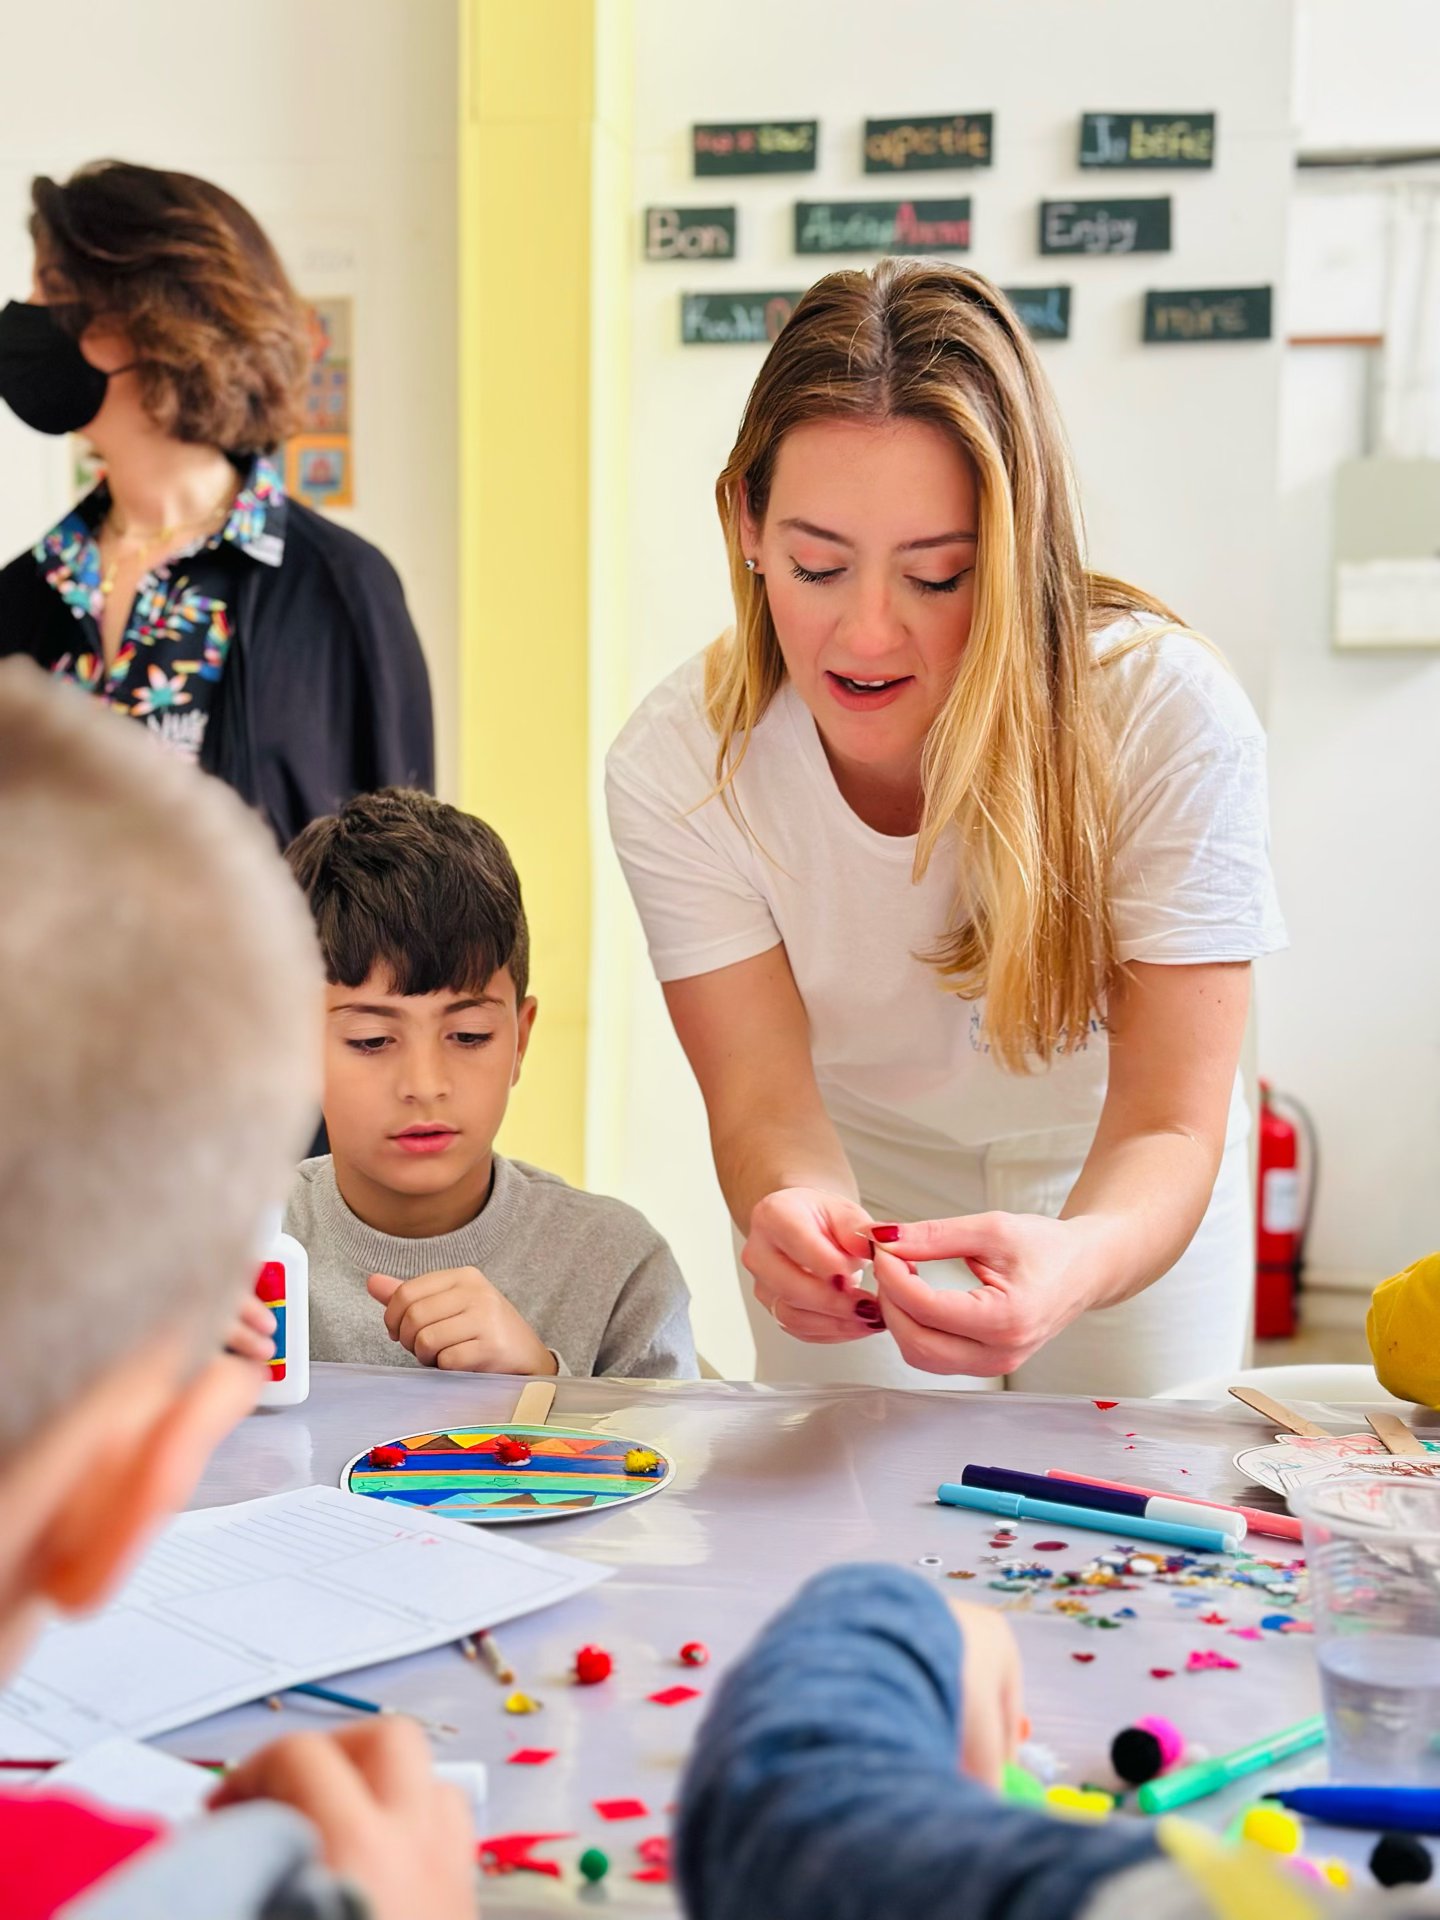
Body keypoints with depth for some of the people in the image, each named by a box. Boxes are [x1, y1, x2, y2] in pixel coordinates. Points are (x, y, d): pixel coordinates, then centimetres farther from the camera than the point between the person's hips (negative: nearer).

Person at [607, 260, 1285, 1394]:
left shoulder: (1174, 722, -33)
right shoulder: (675, 766, -28)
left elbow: (1167, 1128, -33)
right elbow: (762, 1098, -28)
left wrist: (1075, 1262, -57)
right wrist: (797, 1213, -53)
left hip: (1116, 1205, 0)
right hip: (855, 1186, 1)